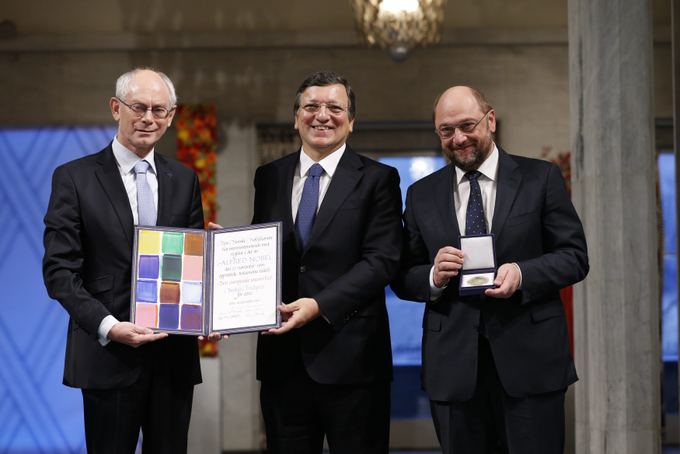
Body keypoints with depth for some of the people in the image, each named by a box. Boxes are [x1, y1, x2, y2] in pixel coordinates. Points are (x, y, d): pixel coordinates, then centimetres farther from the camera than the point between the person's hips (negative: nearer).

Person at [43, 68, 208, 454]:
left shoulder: (184, 180, 10)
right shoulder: (74, 178, -2)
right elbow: (60, 269, -7)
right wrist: (108, 326, -20)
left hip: (175, 353, 4)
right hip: (108, 352, -3)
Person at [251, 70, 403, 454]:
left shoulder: (378, 180, -1)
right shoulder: (270, 177, 12)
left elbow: (383, 260, -10)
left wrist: (320, 305, -21)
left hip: (350, 354, -3)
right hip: (282, 355, 4)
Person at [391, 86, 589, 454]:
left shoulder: (541, 179, 4)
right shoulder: (421, 195, 10)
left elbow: (575, 256, 1)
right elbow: (403, 279, 10)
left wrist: (522, 273, -17)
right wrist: (434, 277, -12)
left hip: (529, 359, -2)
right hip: (453, 365, 2)